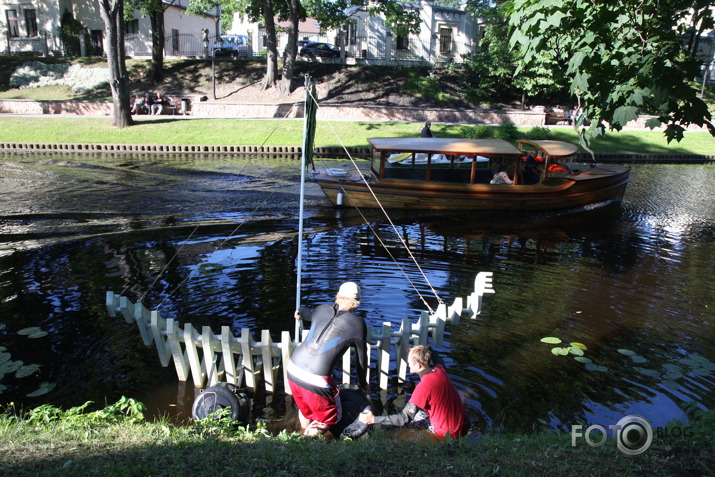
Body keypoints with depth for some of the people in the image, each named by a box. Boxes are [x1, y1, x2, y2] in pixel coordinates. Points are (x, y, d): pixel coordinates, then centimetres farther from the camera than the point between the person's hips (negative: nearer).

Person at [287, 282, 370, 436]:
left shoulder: (322, 309, 7)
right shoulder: (357, 323, -5)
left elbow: (310, 315, 32)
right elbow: (361, 357, 7)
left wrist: (300, 312, 58)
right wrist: (363, 383, 25)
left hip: (293, 370, 6)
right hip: (316, 381, -6)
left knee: (304, 409, 32)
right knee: (331, 418, 20)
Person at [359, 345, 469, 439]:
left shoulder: (423, 387, -28)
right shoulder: (440, 370, -7)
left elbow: (405, 418, -25)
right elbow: (438, 360, 23)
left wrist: (373, 419, -20)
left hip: (447, 434, -8)